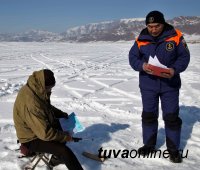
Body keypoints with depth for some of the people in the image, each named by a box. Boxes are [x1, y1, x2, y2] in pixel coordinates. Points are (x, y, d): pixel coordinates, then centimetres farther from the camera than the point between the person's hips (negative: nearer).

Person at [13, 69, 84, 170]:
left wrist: (62, 114, 4)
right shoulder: (31, 103, -36)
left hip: (40, 127, 10)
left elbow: (48, 107, 15)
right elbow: (45, 134, -33)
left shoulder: (33, 89, -6)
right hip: (32, 140, -10)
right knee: (64, 151, -23)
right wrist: (66, 137, -20)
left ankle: (56, 158, 28)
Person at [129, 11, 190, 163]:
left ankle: (174, 149, 20)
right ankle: (149, 144, 31)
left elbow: (184, 56, -5)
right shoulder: (141, 40, -5)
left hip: (170, 84, -1)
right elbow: (132, 58, -1)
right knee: (148, 115, 13)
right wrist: (142, 66, -21)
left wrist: (175, 70, -22)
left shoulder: (175, 36, -9)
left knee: (171, 117, 4)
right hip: (148, 84, 2)